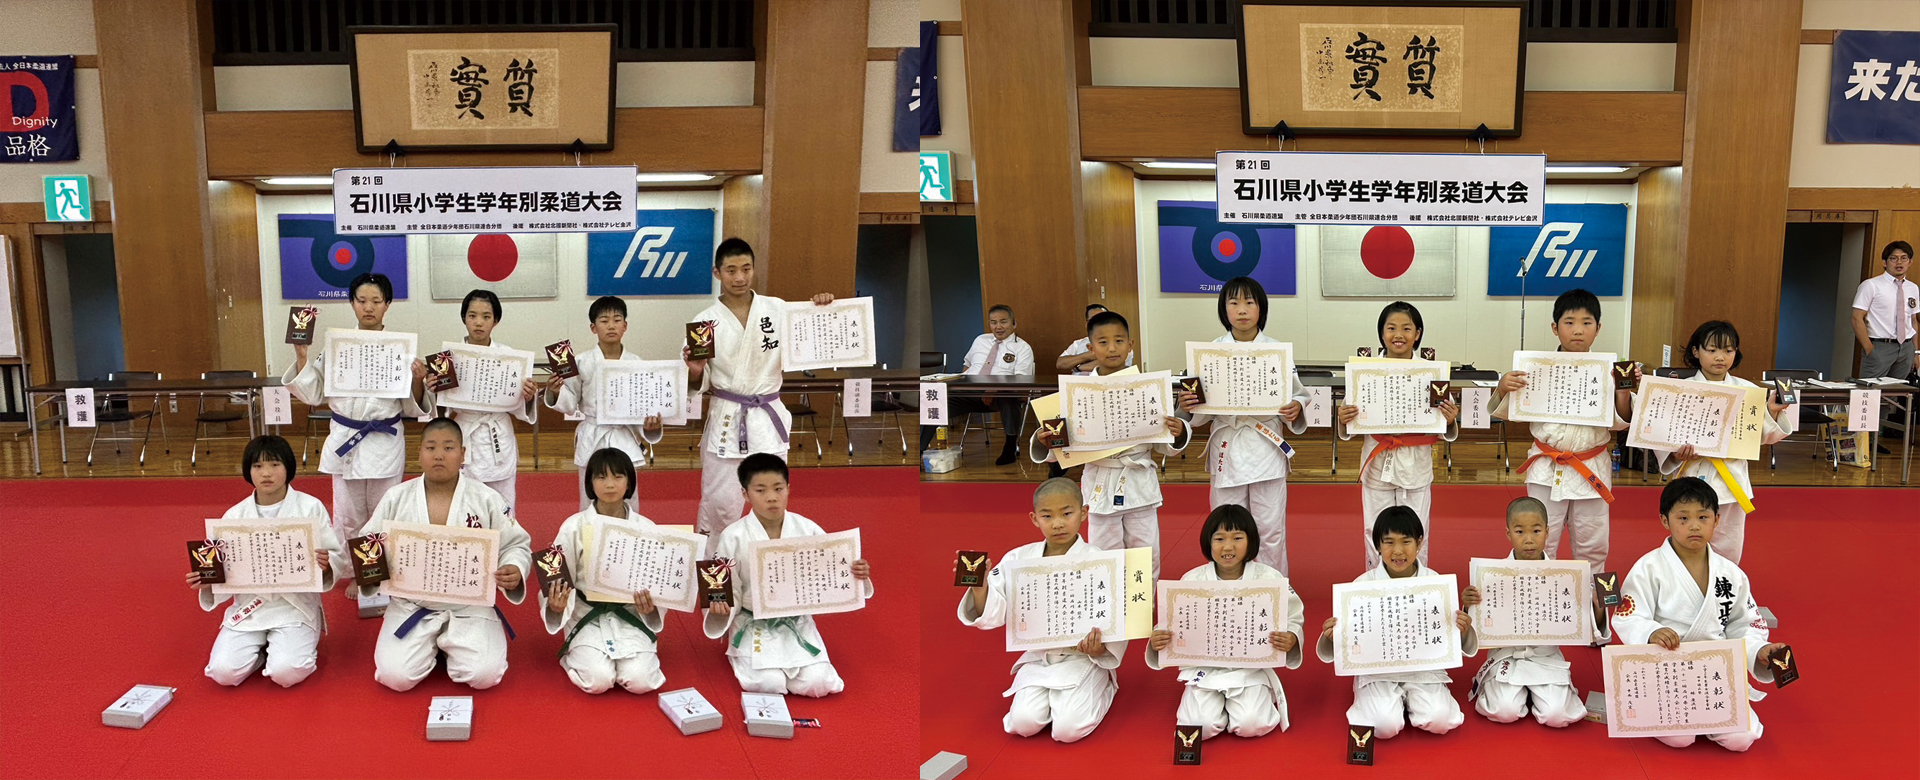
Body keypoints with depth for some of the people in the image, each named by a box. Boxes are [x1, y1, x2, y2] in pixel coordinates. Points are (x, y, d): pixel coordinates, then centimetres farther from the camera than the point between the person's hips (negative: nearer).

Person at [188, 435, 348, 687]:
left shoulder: (311, 508, -4)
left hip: (296, 606, -3)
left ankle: (294, 646, 10)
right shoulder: (235, 516, 3)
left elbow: (341, 558, -3)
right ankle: (263, 649, 14)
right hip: (248, 608, 3)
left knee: (287, 672, -25)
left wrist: (326, 565, -25)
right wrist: (207, 581, -14)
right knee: (223, 672, -17)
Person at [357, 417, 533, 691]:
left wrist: (514, 571, -20)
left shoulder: (487, 500, -4)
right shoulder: (395, 499, -1)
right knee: (395, 676, -19)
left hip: (470, 606, -1)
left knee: (485, 675, -20)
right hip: (412, 606, 1)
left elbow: (515, 546, 1)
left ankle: (451, 644, 15)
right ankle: (429, 646, 16)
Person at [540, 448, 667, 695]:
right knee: (598, 680, -24)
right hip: (588, 618, -1)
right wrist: (556, 605, -23)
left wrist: (650, 607, -17)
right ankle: (576, 656, 10)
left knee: (640, 680, -22)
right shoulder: (574, 526, -4)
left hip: (631, 617, 1)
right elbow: (557, 579, -1)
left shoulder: (646, 528, -1)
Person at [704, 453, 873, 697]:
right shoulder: (733, 538, -13)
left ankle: (788, 658, 19)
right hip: (754, 627, -2)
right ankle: (741, 656, 15)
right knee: (768, 684, -20)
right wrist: (721, 605, -29)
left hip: (797, 623, 2)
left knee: (816, 683, -15)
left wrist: (856, 575, -23)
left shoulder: (808, 530, -9)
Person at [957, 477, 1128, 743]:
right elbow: (990, 615, -1)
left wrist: (1099, 649, -28)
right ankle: (1054, 696, 16)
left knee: (1068, 728, -20)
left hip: (1082, 659, -3)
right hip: (1037, 659, 3)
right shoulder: (1017, 560, -3)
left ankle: (1102, 689, 12)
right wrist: (978, 584, -19)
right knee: (1023, 722, -18)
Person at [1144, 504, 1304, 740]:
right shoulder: (1191, 581, -6)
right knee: (1201, 726, -19)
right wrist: (1158, 641, -22)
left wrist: (1291, 639, -24)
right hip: (1204, 669, 1)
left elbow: (1292, 619, -1)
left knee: (1251, 725, -22)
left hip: (1251, 669, -1)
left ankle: (1263, 696, 14)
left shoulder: (1269, 578, -8)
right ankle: (1217, 702, 17)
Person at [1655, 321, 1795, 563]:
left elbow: (1762, 435, 7)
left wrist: (1773, 413, -10)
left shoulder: (1746, 390, 3)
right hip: (1696, 476, -3)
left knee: (1728, 551, 14)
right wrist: (1675, 455, -23)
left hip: (1733, 479, 3)